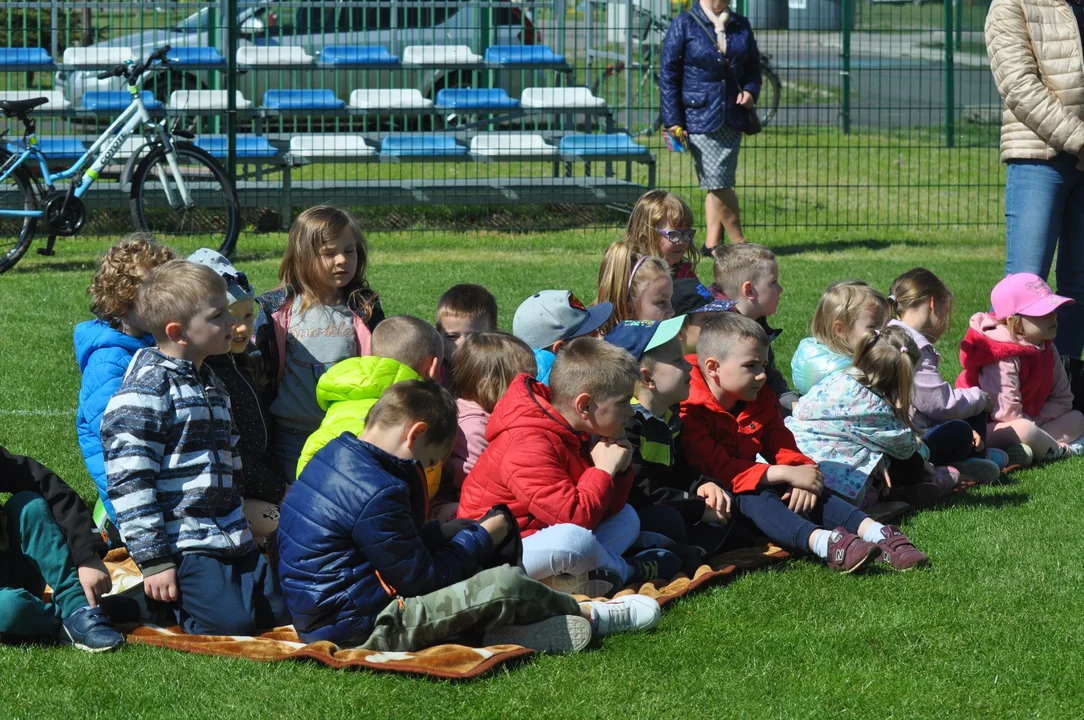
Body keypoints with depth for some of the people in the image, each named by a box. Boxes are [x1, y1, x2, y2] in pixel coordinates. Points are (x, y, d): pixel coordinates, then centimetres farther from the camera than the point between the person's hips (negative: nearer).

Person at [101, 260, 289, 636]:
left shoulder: (211, 386, 16)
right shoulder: (147, 388, -12)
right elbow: (129, 480, -16)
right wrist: (153, 561, -19)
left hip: (232, 539, 9)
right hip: (182, 544, -9)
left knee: (279, 611, 3)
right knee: (228, 625, -20)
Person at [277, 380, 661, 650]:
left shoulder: (334, 456, 8)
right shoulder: (376, 493, -22)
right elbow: (423, 578, -15)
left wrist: (442, 532, 10)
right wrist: (481, 537, -2)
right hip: (359, 628, -11)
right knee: (504, 584, -12)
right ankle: (588, 616, 10)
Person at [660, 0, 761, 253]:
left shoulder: (740, 25, 12)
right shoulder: (684, 24, -1)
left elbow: (753, 67, 22)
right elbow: (668, 74, -1)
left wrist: (750, 91, -1)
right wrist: (673, 120, -7)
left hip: (732, 117, 4)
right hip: (698, 116, -4)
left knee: (720, 184, 4)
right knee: (718, 183, -9)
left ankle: (712, 243, 10)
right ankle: (739, 242, 1)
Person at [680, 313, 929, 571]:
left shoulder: (762, 402, 9)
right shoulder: (690, 412, -19)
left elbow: (783, 448, 6)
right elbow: (716, 467, -27)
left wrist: (803, 474, -19)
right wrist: (786, 474, -29)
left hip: (753, 485, 8)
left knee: (809, 491, -14)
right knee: (754, 497, -35)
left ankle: (875, 533, -31)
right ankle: (823, 543, -58)